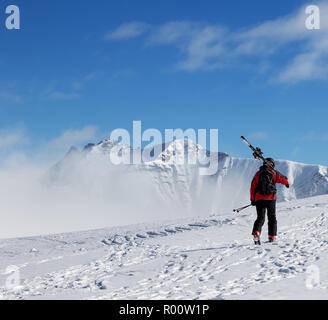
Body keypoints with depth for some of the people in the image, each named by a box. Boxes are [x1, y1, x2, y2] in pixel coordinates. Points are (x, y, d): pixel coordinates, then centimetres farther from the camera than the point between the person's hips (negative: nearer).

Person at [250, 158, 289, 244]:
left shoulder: (258, 174, 7)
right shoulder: (273, 173, 0)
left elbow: (253, 187, 5)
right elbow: (281, 179, 10)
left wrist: (252, 199, 11)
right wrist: (287, 183, 34)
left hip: (259, 199, 2)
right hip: (271, 198, -2)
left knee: (260, 218, 2)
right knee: (272, 218, 13)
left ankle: (256, 233, -24)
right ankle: (272, 237, 11)